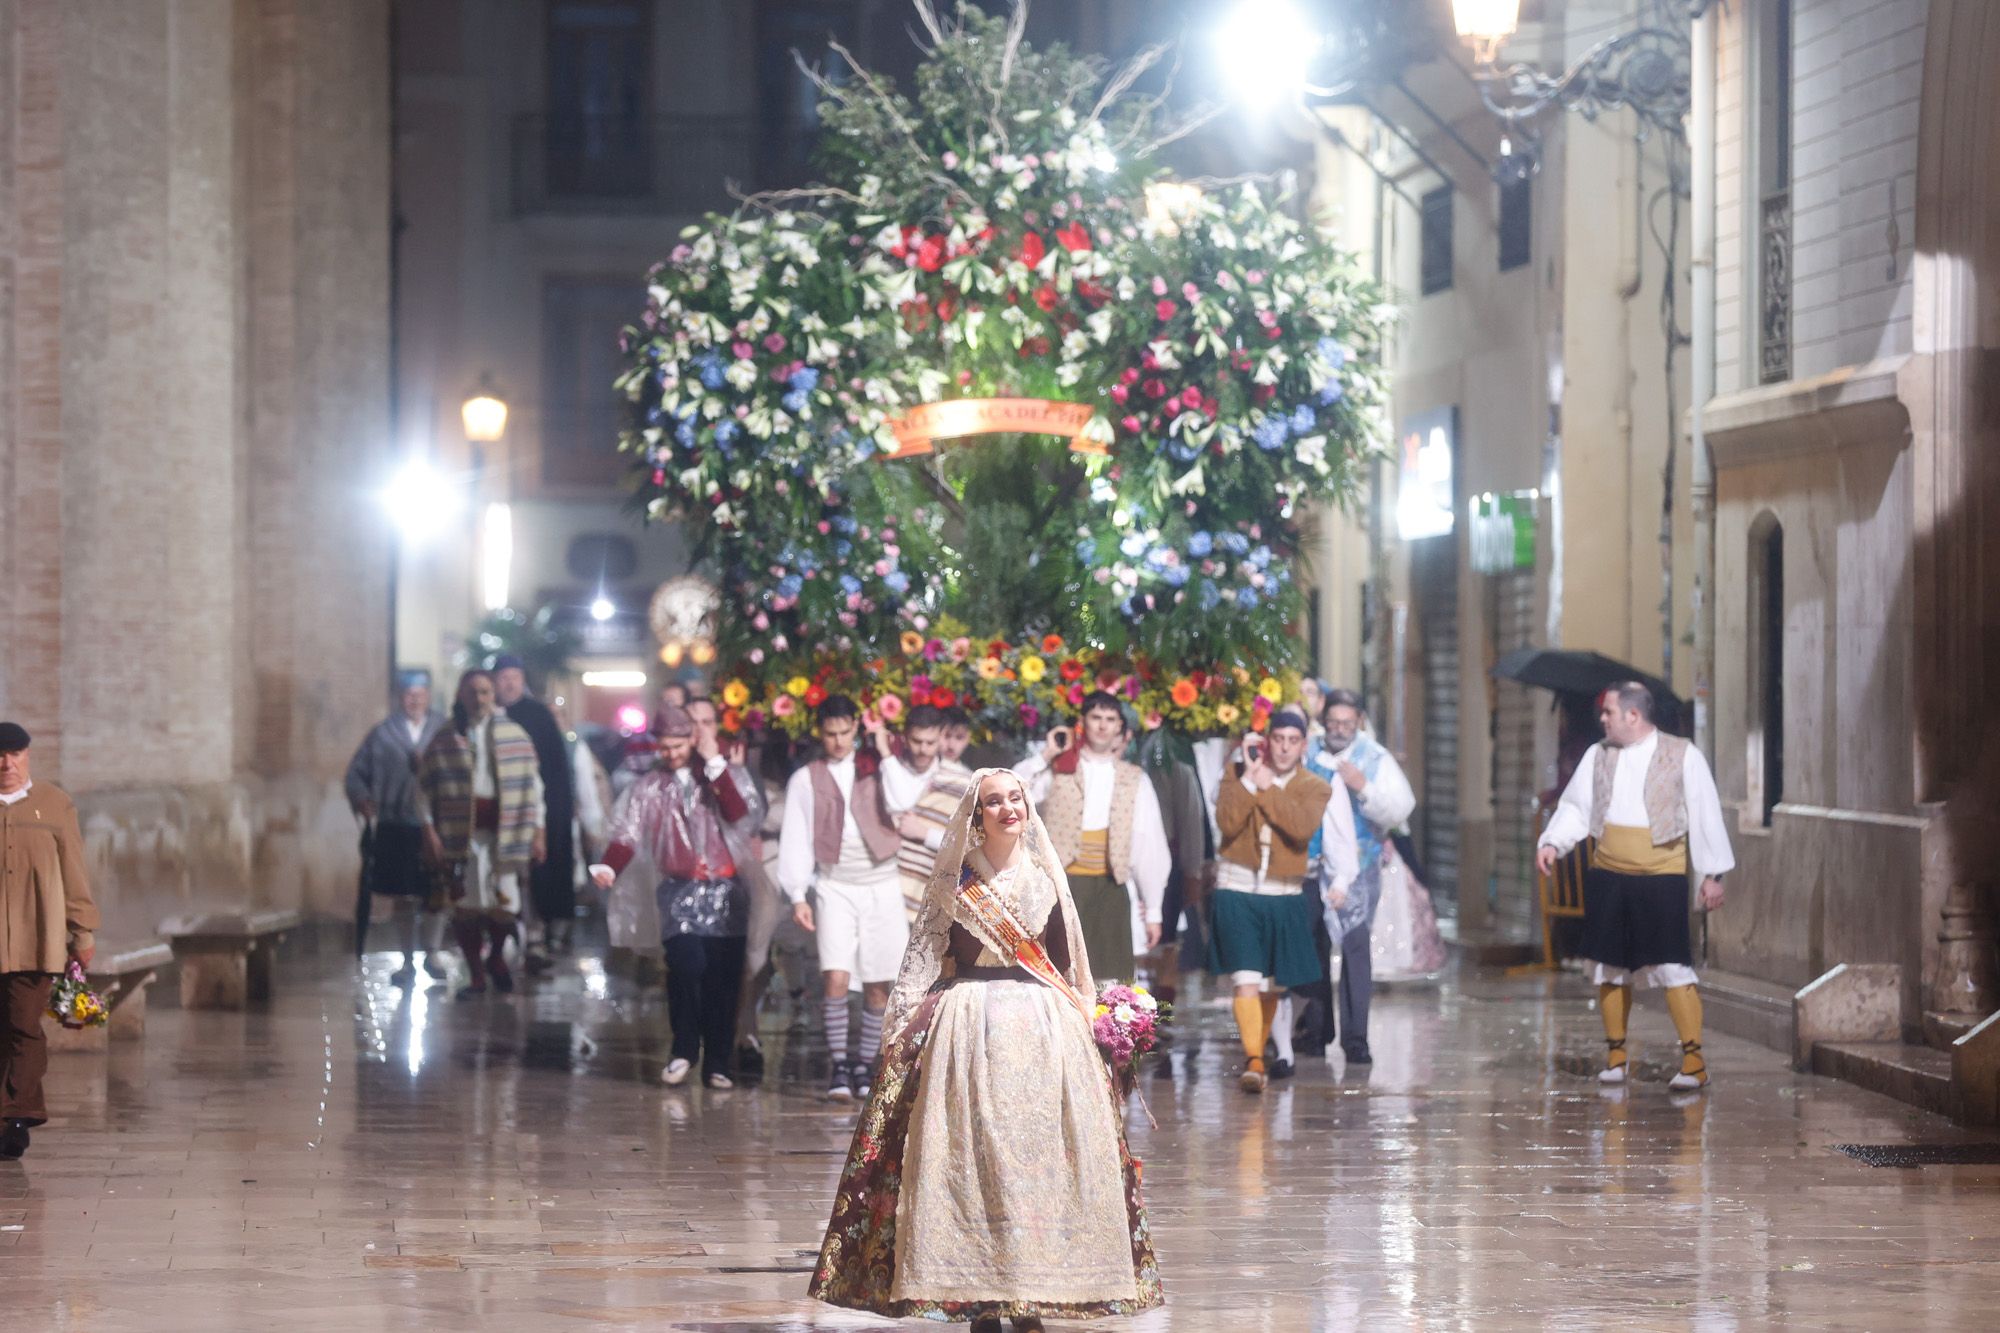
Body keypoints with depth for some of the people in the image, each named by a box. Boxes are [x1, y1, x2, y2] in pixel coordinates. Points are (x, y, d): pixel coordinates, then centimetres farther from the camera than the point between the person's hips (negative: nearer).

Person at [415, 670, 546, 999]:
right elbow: (425, 787, 5)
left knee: (505, 904, -6)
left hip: (504, 830, 0)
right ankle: (476, 976, 13)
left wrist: (537, 831, 5)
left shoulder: (515, 737, 8)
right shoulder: (443, 742, 5)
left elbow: (532, 784, 9)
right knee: (465, 907, 0)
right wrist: (429, 830, -3)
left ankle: (497, 956, 24)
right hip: (460, 833, 0)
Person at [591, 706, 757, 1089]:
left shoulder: (729, 775, 8)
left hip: (726, 890, 0)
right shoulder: (651, 787, 13)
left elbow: (741, 815, -11)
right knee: (686, 965, -20)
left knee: (723, 978, 0)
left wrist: (715, 764, -11)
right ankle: (683, 1052, -4)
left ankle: (717, 1064, 10)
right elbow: (628, 834, 3)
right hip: (680, 891, 0)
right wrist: (607, 867, -16)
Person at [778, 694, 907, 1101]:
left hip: (882, 886, 1)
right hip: (835, 887, -1)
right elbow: (795, 839, 4)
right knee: (835, 977, -17)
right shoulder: (806, 780, 7)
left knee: (878, 984, 3)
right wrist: (797, 895, -3)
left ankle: (866, 1066, 13)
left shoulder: (874, 769, 9)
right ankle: (839, 1067, -13)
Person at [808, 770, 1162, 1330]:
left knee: (1037, 1152, -3)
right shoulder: (956, 878, 6)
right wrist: (906, 1024, -4)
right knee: (970, 1152, -7)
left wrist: (1079, 1019, 9)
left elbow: (1063, 960, 15)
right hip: (967, 1025, -2)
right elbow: (925, 954, 5)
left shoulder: (1044, 876, 11)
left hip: (1044, 1026, 2)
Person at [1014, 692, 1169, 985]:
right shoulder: (1058, 769, 7)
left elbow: (1149, 846, 10)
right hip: (1063, 888, -2)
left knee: (1110, 980, 0)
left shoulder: (1133, 779, 11)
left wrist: (1153, 911, 8)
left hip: (1109, 890, 2)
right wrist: (1044, 756, -9)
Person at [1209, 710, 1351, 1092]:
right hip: (1237, 893, -2)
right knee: (1246, 981, -15)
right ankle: (1254, 1060, -22)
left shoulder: (1314, 787, 2)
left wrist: (1267, 789, -16)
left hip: (1284, 898, 2)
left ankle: (1262, 1054, 31)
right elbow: (1227, 822, -14)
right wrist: (1250, 778, -15)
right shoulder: (1237, 777, 2)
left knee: (1272, 986, 14)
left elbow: (1302, 828, -18)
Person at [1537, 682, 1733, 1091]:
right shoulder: (1598, 756, 8)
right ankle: (1615, 1054, 21)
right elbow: (1575, 807, 9)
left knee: (1672, 966, -10)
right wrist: (1553, 843, -9)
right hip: (1607, 877, 4)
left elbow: (1706, 817, -1)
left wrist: (1713, 874, -2)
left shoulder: (1683, 757, -3)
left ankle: (1694, 1060, -6)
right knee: (1611, 966, 9)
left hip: (1661, 878, -4)